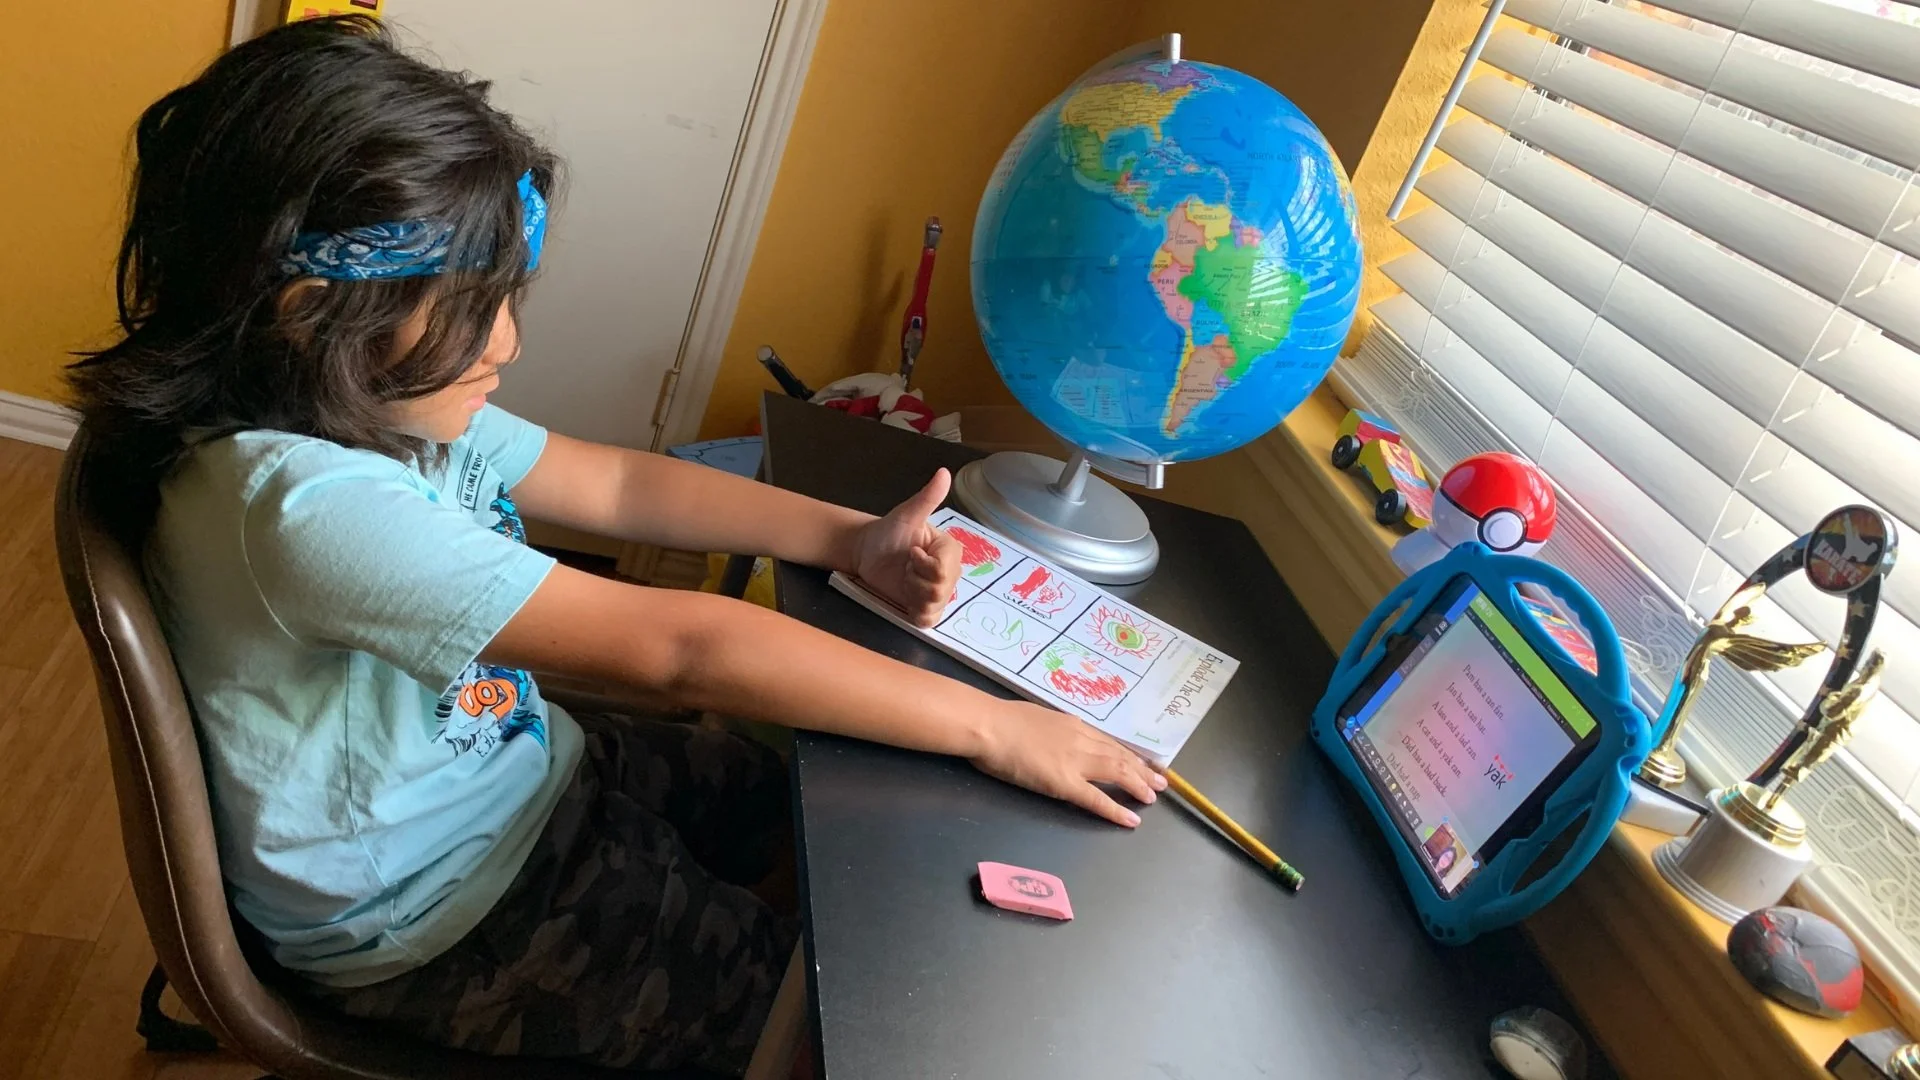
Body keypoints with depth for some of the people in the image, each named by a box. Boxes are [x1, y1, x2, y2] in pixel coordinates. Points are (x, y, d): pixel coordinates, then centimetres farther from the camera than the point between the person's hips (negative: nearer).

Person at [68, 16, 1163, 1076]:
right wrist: (990, 727, -32)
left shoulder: (390, 405, -8)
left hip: (531, 775, 8)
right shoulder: (305, 501, -37)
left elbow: (621, 484, -1)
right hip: (443, 924, -8)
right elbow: (672, 648, -38)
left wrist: (851, 538, -11)